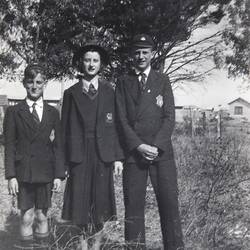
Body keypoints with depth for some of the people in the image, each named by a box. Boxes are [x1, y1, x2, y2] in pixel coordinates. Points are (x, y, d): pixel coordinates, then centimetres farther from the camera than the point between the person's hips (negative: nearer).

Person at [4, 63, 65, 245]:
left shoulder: (53, 113, 9)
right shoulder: (14, 112, 4)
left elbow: (58, 146, 7)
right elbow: (9, 146, 1)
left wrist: (59, 175, 0)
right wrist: (11, 176, -6)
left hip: (46, 172, 1)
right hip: (23, 172, -1)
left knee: (42, 216, 7)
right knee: (27, 217, 1)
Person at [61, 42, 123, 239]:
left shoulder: (109, 91, 8)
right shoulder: (71, 93, 9)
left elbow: (116, 125, 5)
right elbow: (65, 128, 8)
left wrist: (118, 157, -1)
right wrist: (63, 161, 3)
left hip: (103, 154, 0)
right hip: (78, 155, 0)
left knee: (101, 201, 1)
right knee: (80, 203, -2)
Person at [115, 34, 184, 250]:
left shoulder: (162, 80, 12)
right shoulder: (123, 82, 12)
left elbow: (169, 117, 4)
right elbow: (122, 119, 3)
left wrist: (156, 146, -9)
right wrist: (139, 146, -9)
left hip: (161, 151, 0)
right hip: (133, 152, 0)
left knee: (169, 203, -3)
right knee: (133, 206, 0)